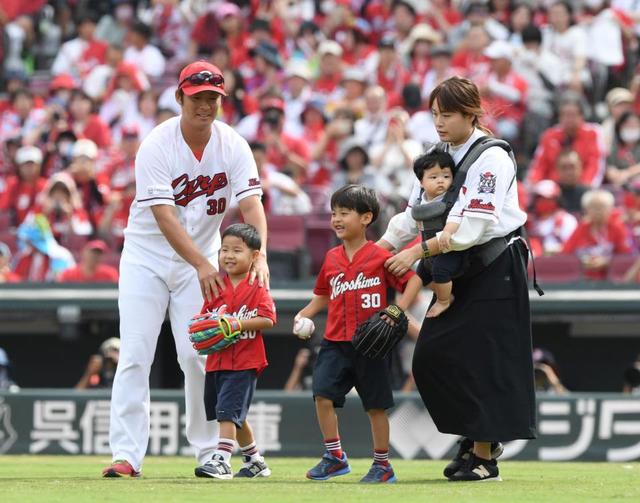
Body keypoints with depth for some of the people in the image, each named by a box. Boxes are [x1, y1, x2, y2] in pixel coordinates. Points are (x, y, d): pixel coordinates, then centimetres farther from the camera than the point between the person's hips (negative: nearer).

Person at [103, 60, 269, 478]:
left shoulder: (233, 146, -9)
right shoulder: (156, 146, -19)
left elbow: (251, 204, -18)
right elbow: (163, 216, -26)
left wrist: (259, 257, -35)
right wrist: (202, 264, -36)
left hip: (200, 259, 2)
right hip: (146, 257, -2)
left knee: (198, 355, -2)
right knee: (135, 355, -9)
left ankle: (210, 452, 11)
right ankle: (126, 455, -11)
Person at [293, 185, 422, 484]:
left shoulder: (379, 256, -6)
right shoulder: (331, 258, 9)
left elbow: (413, 280, -5)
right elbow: (322, 296, 21)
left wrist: (399, 310, -17)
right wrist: (302, 315, 5)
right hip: (335, 342, 4)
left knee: (376, 405, 4)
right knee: (323, 394, -10)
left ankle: (382, 464, 15)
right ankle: (335, 457, 2)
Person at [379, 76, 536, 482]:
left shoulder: (492, 158, -15)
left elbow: (473, 225, -22)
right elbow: (416, 213, 11)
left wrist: (419, 251, -22)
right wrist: (380, 248, -1)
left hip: (495, 269, -8)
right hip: (457, 270, 8)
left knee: (483, 362, -6)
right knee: (430, 357, 2)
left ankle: (484, 456, 2)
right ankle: (479, 436, 18)